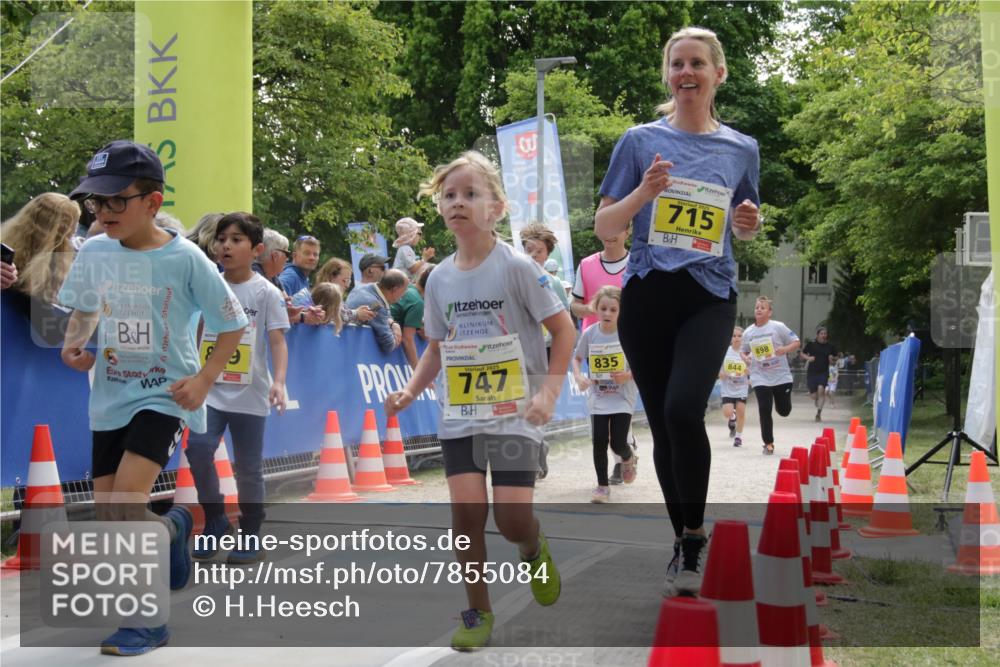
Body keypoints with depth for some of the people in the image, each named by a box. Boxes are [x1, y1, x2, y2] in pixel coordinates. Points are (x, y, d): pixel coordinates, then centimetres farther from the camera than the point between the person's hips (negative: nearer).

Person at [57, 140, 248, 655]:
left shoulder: (185, 259, -14)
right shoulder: (93, 254, -2)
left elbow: (234, 325, -5)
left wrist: (203, 380, -14)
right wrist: (74, 342, -4)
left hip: (165, 395, -5)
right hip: (111, 397, 6)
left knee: (125, 506, -19)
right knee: (108, 516, 7)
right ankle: (172, 527, 38)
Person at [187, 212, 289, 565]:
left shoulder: (266, 292, -4)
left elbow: (277, 341, -9)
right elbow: (197, 334, 14)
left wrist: (279, 381, -23)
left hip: (250, 394, -2)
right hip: (211, 389, 2)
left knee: (248, 467, 5)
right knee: (198, 448, -18)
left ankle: (250, 535, 21)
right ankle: (215, 521, 3)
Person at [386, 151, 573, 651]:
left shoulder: (516, 267, -11)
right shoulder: (439, 278, 4)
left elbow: (564, 329, -7)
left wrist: (549, 392, -16)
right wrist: (411, 390, 0)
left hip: (514, 413, -4)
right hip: (458, 415, 4)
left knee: (513, 519, -9)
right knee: (467, 512, -5)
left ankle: (535, 552, 28)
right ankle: (478, 613, 12)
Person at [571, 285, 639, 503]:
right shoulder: (590, 333, -4)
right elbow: (576, 358, 10)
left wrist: (629, 375, -21)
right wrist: (578, 376, -9)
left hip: (622, 398, -2)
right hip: (598, 398, 2)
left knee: (618, 443, -7)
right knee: (599, 442, -3)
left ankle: (628, 458, 31)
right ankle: (602, 486, 14)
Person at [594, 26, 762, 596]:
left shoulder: (741, 148, 8)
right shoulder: (641, 141, 4)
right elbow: (605, 228, 4)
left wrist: (749, 224, -3)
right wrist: (644, 193, -14)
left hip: (709, 298, -1)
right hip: (648, 296, 1)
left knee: (683, 408, -23)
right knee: (662, 424, 6)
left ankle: (695, 533, -4)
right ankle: (684, 539, 23)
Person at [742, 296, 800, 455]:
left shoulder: (778, 327, -5)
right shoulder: (748, 332, 3)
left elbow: (796, 342, -1)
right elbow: (744, 352, 18)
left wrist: (785, 349, -21)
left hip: (781, 376, -1)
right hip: (760, 378, 1)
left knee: (784, 411, 5)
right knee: (764, 410, -6)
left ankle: (779, 401, 42)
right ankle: (768, 443, 5)